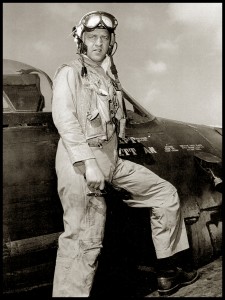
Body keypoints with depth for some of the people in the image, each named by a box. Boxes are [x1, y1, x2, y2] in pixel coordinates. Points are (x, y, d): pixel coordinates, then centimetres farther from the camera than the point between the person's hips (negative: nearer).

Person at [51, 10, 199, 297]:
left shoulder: (109, 78, 22)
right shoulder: (70, 72, 0)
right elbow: (63, 117, -14)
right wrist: (88, 163, -22)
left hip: (111, 159, 8)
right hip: (81, 159, -8)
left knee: (165, 192, 8)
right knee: (83, 240, -12)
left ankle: (168, 272, 15)